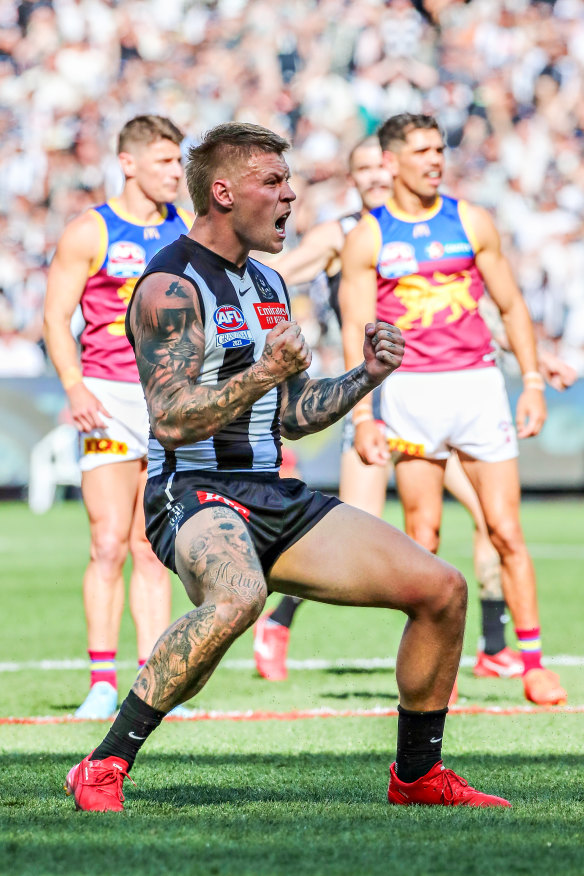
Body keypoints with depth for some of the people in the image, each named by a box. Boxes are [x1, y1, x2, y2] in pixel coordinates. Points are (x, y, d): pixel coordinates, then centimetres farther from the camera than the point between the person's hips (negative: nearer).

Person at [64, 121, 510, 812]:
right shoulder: (171, 285, -10)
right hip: (194, 492, -8)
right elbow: (172, 418, -20)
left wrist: (365, 376, 10)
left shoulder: (267, 284, 18)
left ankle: (417, 776, 18)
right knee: (237, 598, -41)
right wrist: (267, 371, -29)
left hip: (272, 496, 8)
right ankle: (102, 769, -31)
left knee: (441, 589, 0)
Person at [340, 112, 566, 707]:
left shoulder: (472, 222, 7)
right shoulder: (367, 238, 2)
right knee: (422, 537, -1)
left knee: (506, 533, -3)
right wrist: (362, 416, -7)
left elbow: (511, 306, 12)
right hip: (410, 390, -1)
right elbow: (356, 330, 1)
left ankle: (533, 663, 2)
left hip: (478, 384, 1)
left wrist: (533, 381, 4)